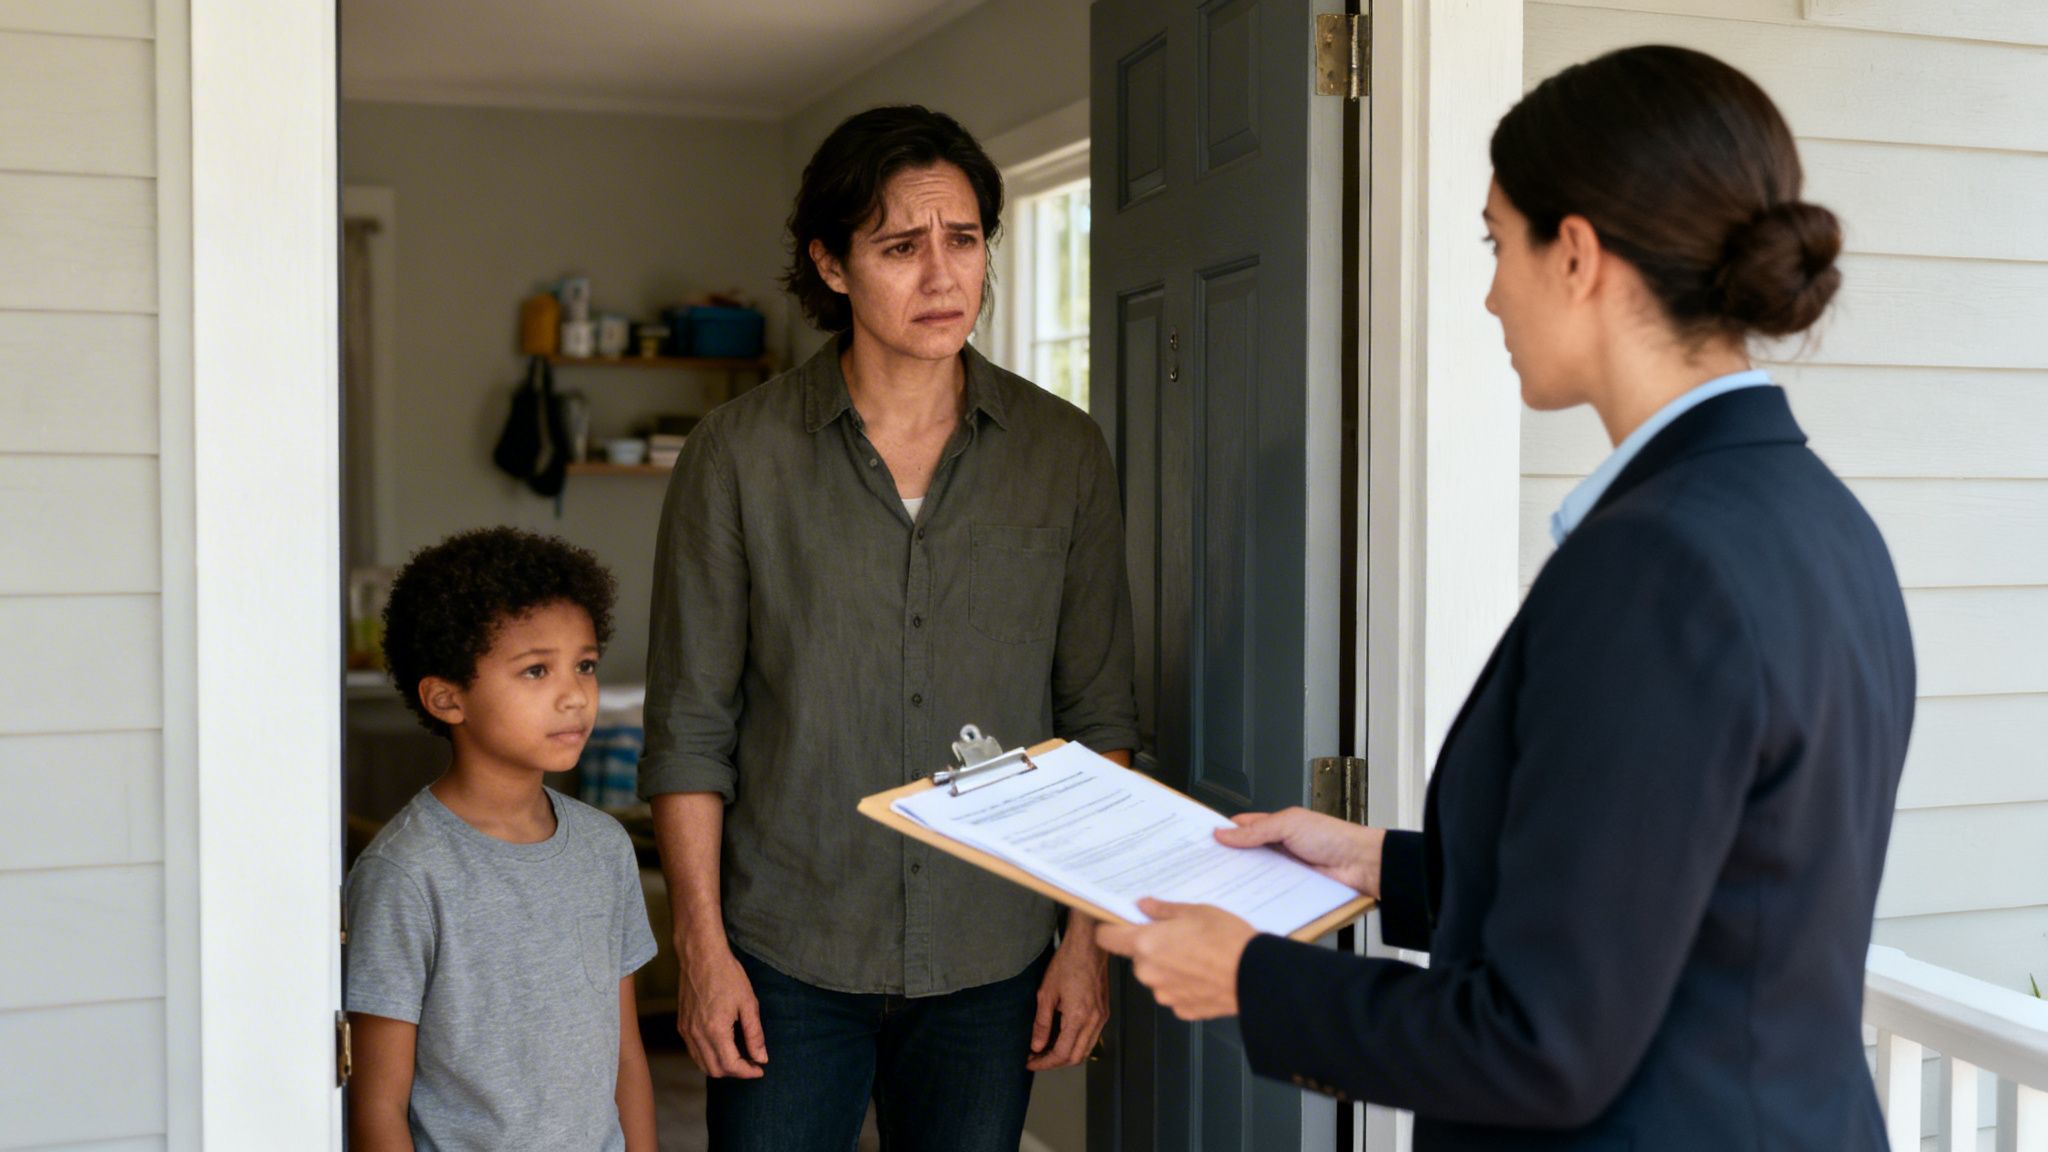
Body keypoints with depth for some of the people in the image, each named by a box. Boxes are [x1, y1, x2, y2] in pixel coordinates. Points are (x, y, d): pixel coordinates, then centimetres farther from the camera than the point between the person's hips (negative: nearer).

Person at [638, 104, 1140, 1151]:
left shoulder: (1064, 452, 0)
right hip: (786, 957, -1)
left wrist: (1089, 936, 0)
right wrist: (700, 944, -5)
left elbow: (1100, 719, 4)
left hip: (990, 961, 2)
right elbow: (689, 725, -2)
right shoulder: (739, 455, -5)